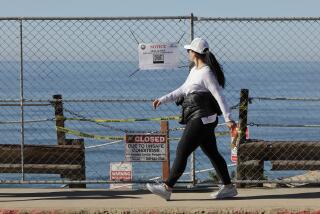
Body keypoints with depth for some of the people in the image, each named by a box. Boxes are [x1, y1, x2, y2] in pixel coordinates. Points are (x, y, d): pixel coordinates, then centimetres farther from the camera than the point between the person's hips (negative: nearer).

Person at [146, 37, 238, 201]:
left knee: (182, 152, -8)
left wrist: (228, 119, -22)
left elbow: (219, 96, -18)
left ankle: (167, 188, -6)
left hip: (202, 119, -10)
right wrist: (162, 100, 21)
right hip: (203, 120, 10)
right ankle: (228, 187, 17)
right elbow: (183, 90, 25)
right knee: (212, 153, 13)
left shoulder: (206, 73, -14)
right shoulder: (194, 71, 16)